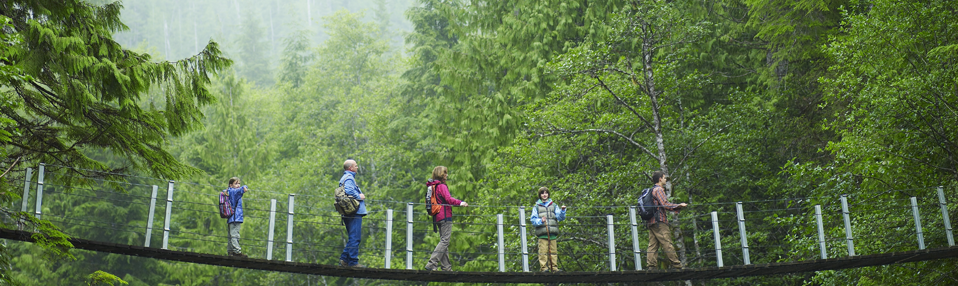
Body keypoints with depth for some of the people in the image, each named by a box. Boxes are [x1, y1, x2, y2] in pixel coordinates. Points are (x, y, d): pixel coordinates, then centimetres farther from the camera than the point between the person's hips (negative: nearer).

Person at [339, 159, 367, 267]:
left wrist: (360, 196, 16)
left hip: (350, 213, 10)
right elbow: (348, 190, -27)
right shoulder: (349, 178, -9)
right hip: (354, 213, -10)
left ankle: (344, 259, 14)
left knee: (353, 238, 16)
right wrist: (359, 196, -13)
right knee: (355, 238, -8)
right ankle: (353, 261, -7)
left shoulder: (346, 177, 23)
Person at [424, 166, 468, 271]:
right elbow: (448, 199, -23)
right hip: (445, 216, -9)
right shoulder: (442, 186, -10)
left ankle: (446, 267, 11)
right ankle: (431, 264, -16)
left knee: (444, 241, 12)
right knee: (444, 241, -9)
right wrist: (460, 203, -30)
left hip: (437, 218, 9)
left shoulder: (431, 186, 16)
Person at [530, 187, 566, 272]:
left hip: (552, 233, 2)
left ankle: (554, 267, 3)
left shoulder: (553, 205, 18)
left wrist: (562, 211, -9)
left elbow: (560, 217, 9)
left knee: (553, 251, -1)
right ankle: (543, 267, -9)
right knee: (543, 251, -9)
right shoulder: (536, 207, 13)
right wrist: (540, 221, -13)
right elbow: (533, 219, 6)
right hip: (542, 234, -2)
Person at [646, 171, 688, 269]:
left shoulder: (652, 190, 24)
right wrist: (679, 206, -11)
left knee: (652, 245, 3)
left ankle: (650, 266, -4)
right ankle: (677, 265, -8)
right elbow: (665, 204, -15)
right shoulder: (659, 189, -6)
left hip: (651, 222, 9)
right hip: (659, 221, -9)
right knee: (667, 244, -9)